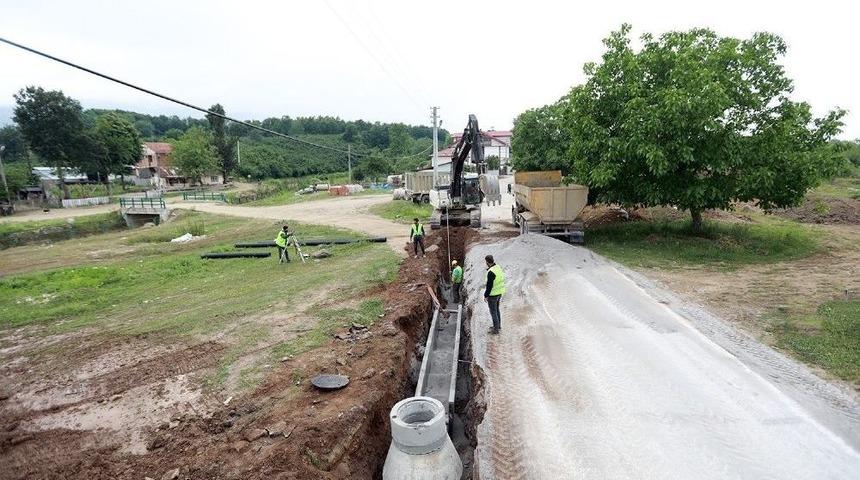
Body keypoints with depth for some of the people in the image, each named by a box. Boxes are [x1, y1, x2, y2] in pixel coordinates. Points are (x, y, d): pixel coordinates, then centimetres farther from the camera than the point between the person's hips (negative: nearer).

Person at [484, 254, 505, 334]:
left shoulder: (491, 272, -26)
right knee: (497, 309, 23)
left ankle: (496, 329, 14)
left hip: (493, 294, -9)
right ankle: (498, 325, 37)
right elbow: (501, 280, 12)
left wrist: (486, 295, -15)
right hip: (500, 292, 9)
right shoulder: (498, 268, 2)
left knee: (493, 312, 5)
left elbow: (489, 285, -23)